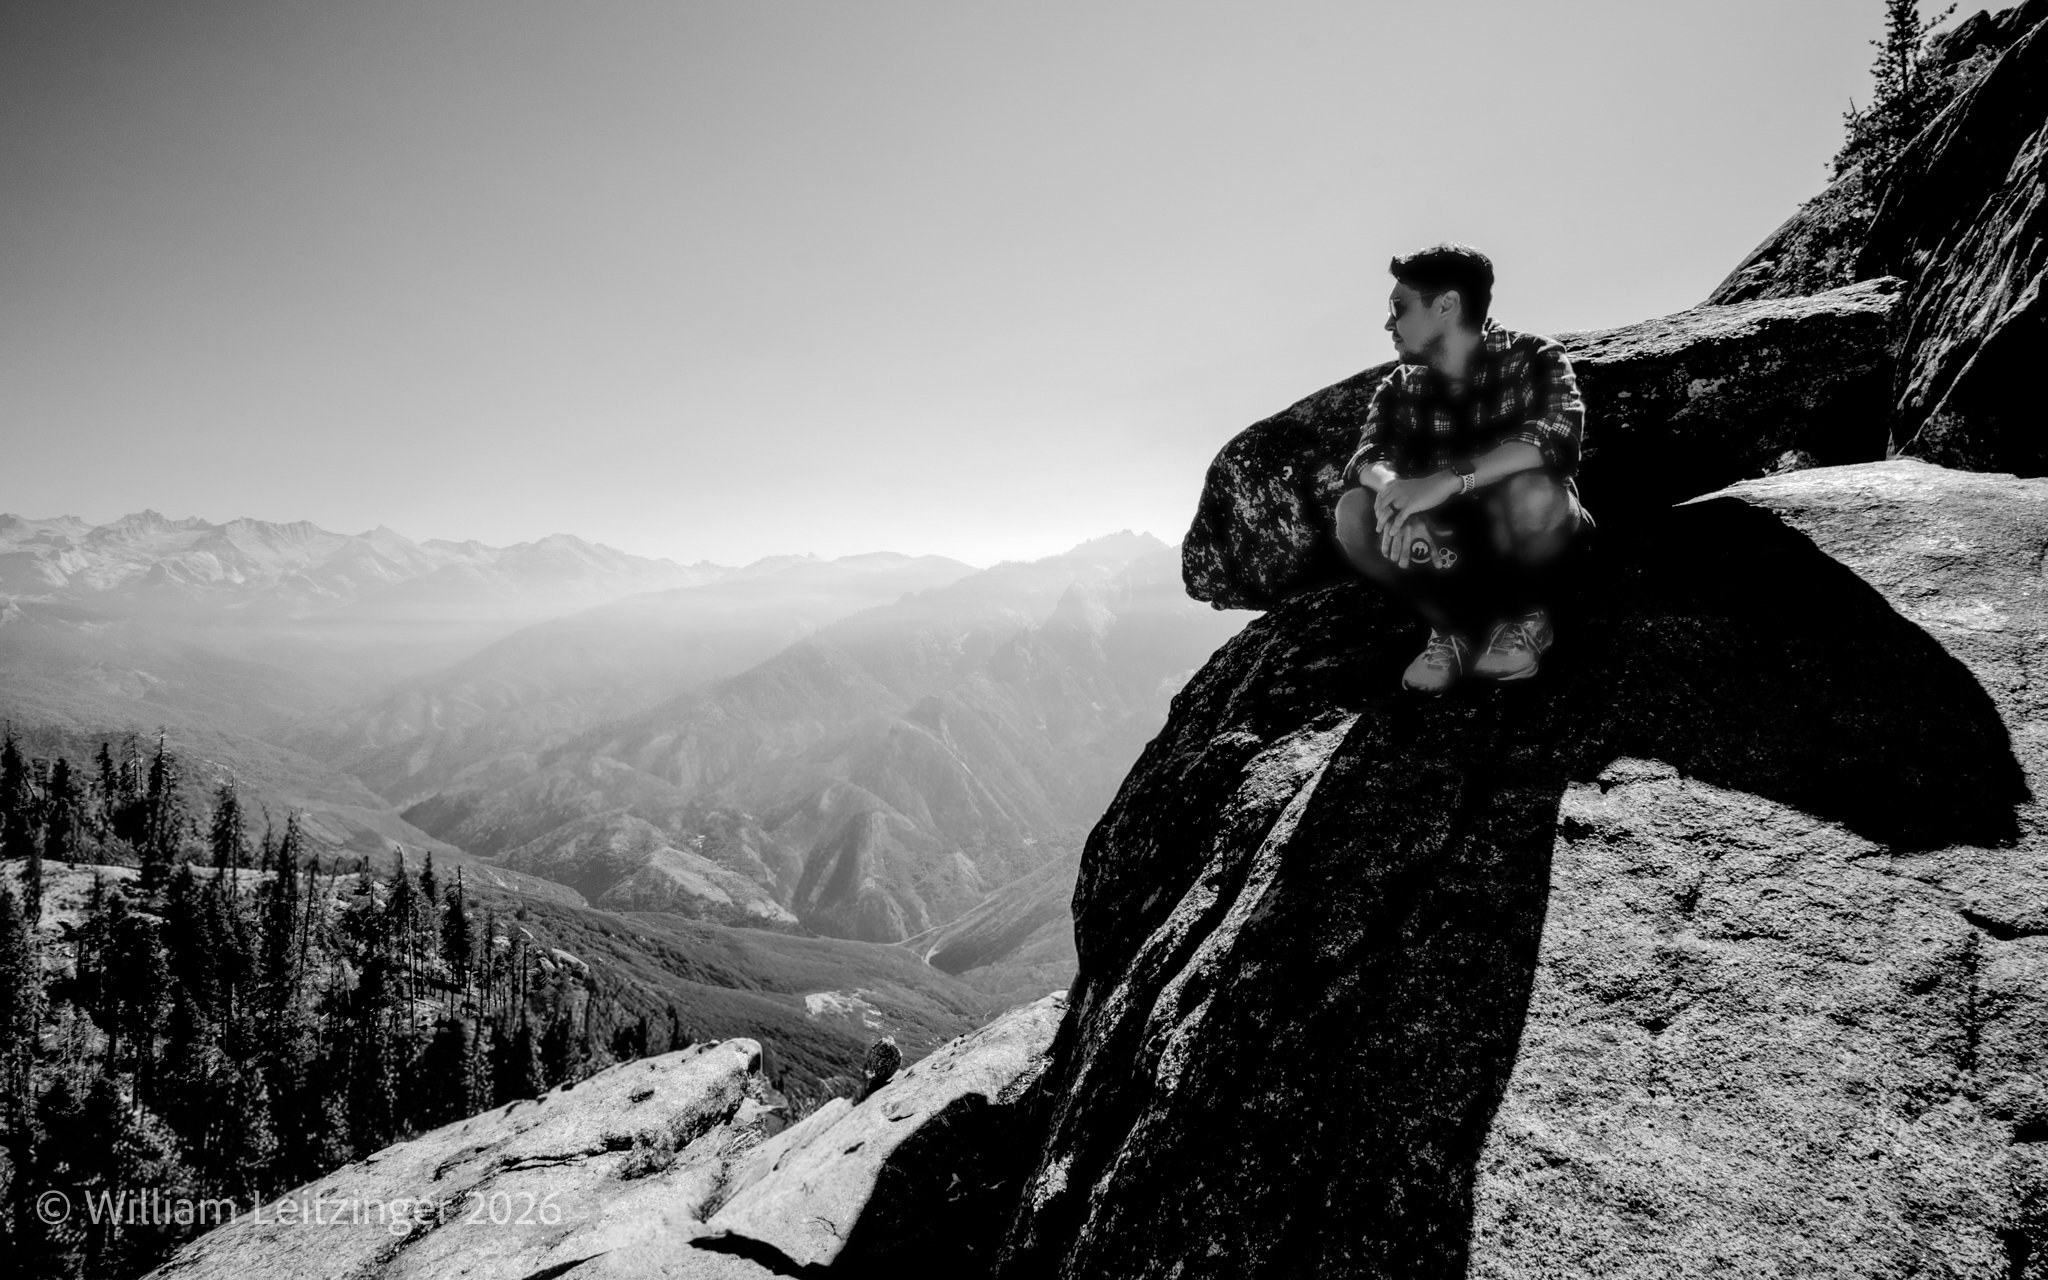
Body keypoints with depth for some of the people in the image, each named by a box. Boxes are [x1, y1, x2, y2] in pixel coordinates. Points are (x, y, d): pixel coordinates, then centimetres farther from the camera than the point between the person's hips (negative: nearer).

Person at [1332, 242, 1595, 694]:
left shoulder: (1533, 358, -9)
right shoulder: (1400, 389, 3)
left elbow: (1556, 439, -29)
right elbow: (1367, 459, -13)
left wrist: (1448, 480, -43)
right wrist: (1393, 490, -38)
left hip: (1523, 548, -3)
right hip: (1444, 548, 3)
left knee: (1533, 492, -35)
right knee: (1355, 510, -23)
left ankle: (1526, 618, -5)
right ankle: (1452, 628, -5)